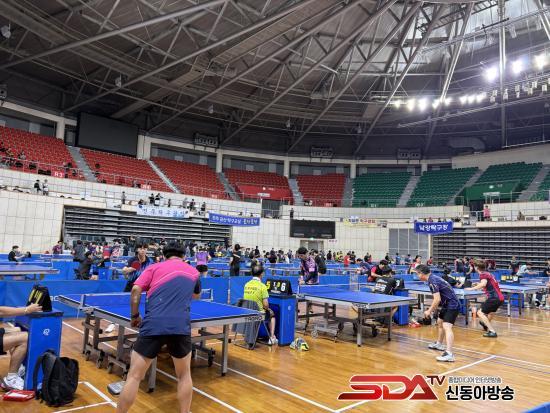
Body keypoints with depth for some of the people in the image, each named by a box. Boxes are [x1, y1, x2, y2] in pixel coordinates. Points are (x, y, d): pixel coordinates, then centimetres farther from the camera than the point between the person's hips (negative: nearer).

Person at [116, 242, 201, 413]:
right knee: (184, 375, 21)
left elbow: (136, 290, 0)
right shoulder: (193, 271, 21)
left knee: (134, 376, 9)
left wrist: (135, 316, 12)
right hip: (181, 327, 2)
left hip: (153, 326, -1)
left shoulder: (154, 267, 14)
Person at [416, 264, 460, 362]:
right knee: (440, 322, 26)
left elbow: (437, 299, -25)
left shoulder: (432, 281, -20)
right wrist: (433, 309, 17)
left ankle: (449, 354, -32)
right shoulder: (433, 278, 10)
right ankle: (439, 344, 44)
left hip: (452, 305, -11)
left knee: (447, 327, -22)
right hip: (448, 305, 11)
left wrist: (429, 311, -15)